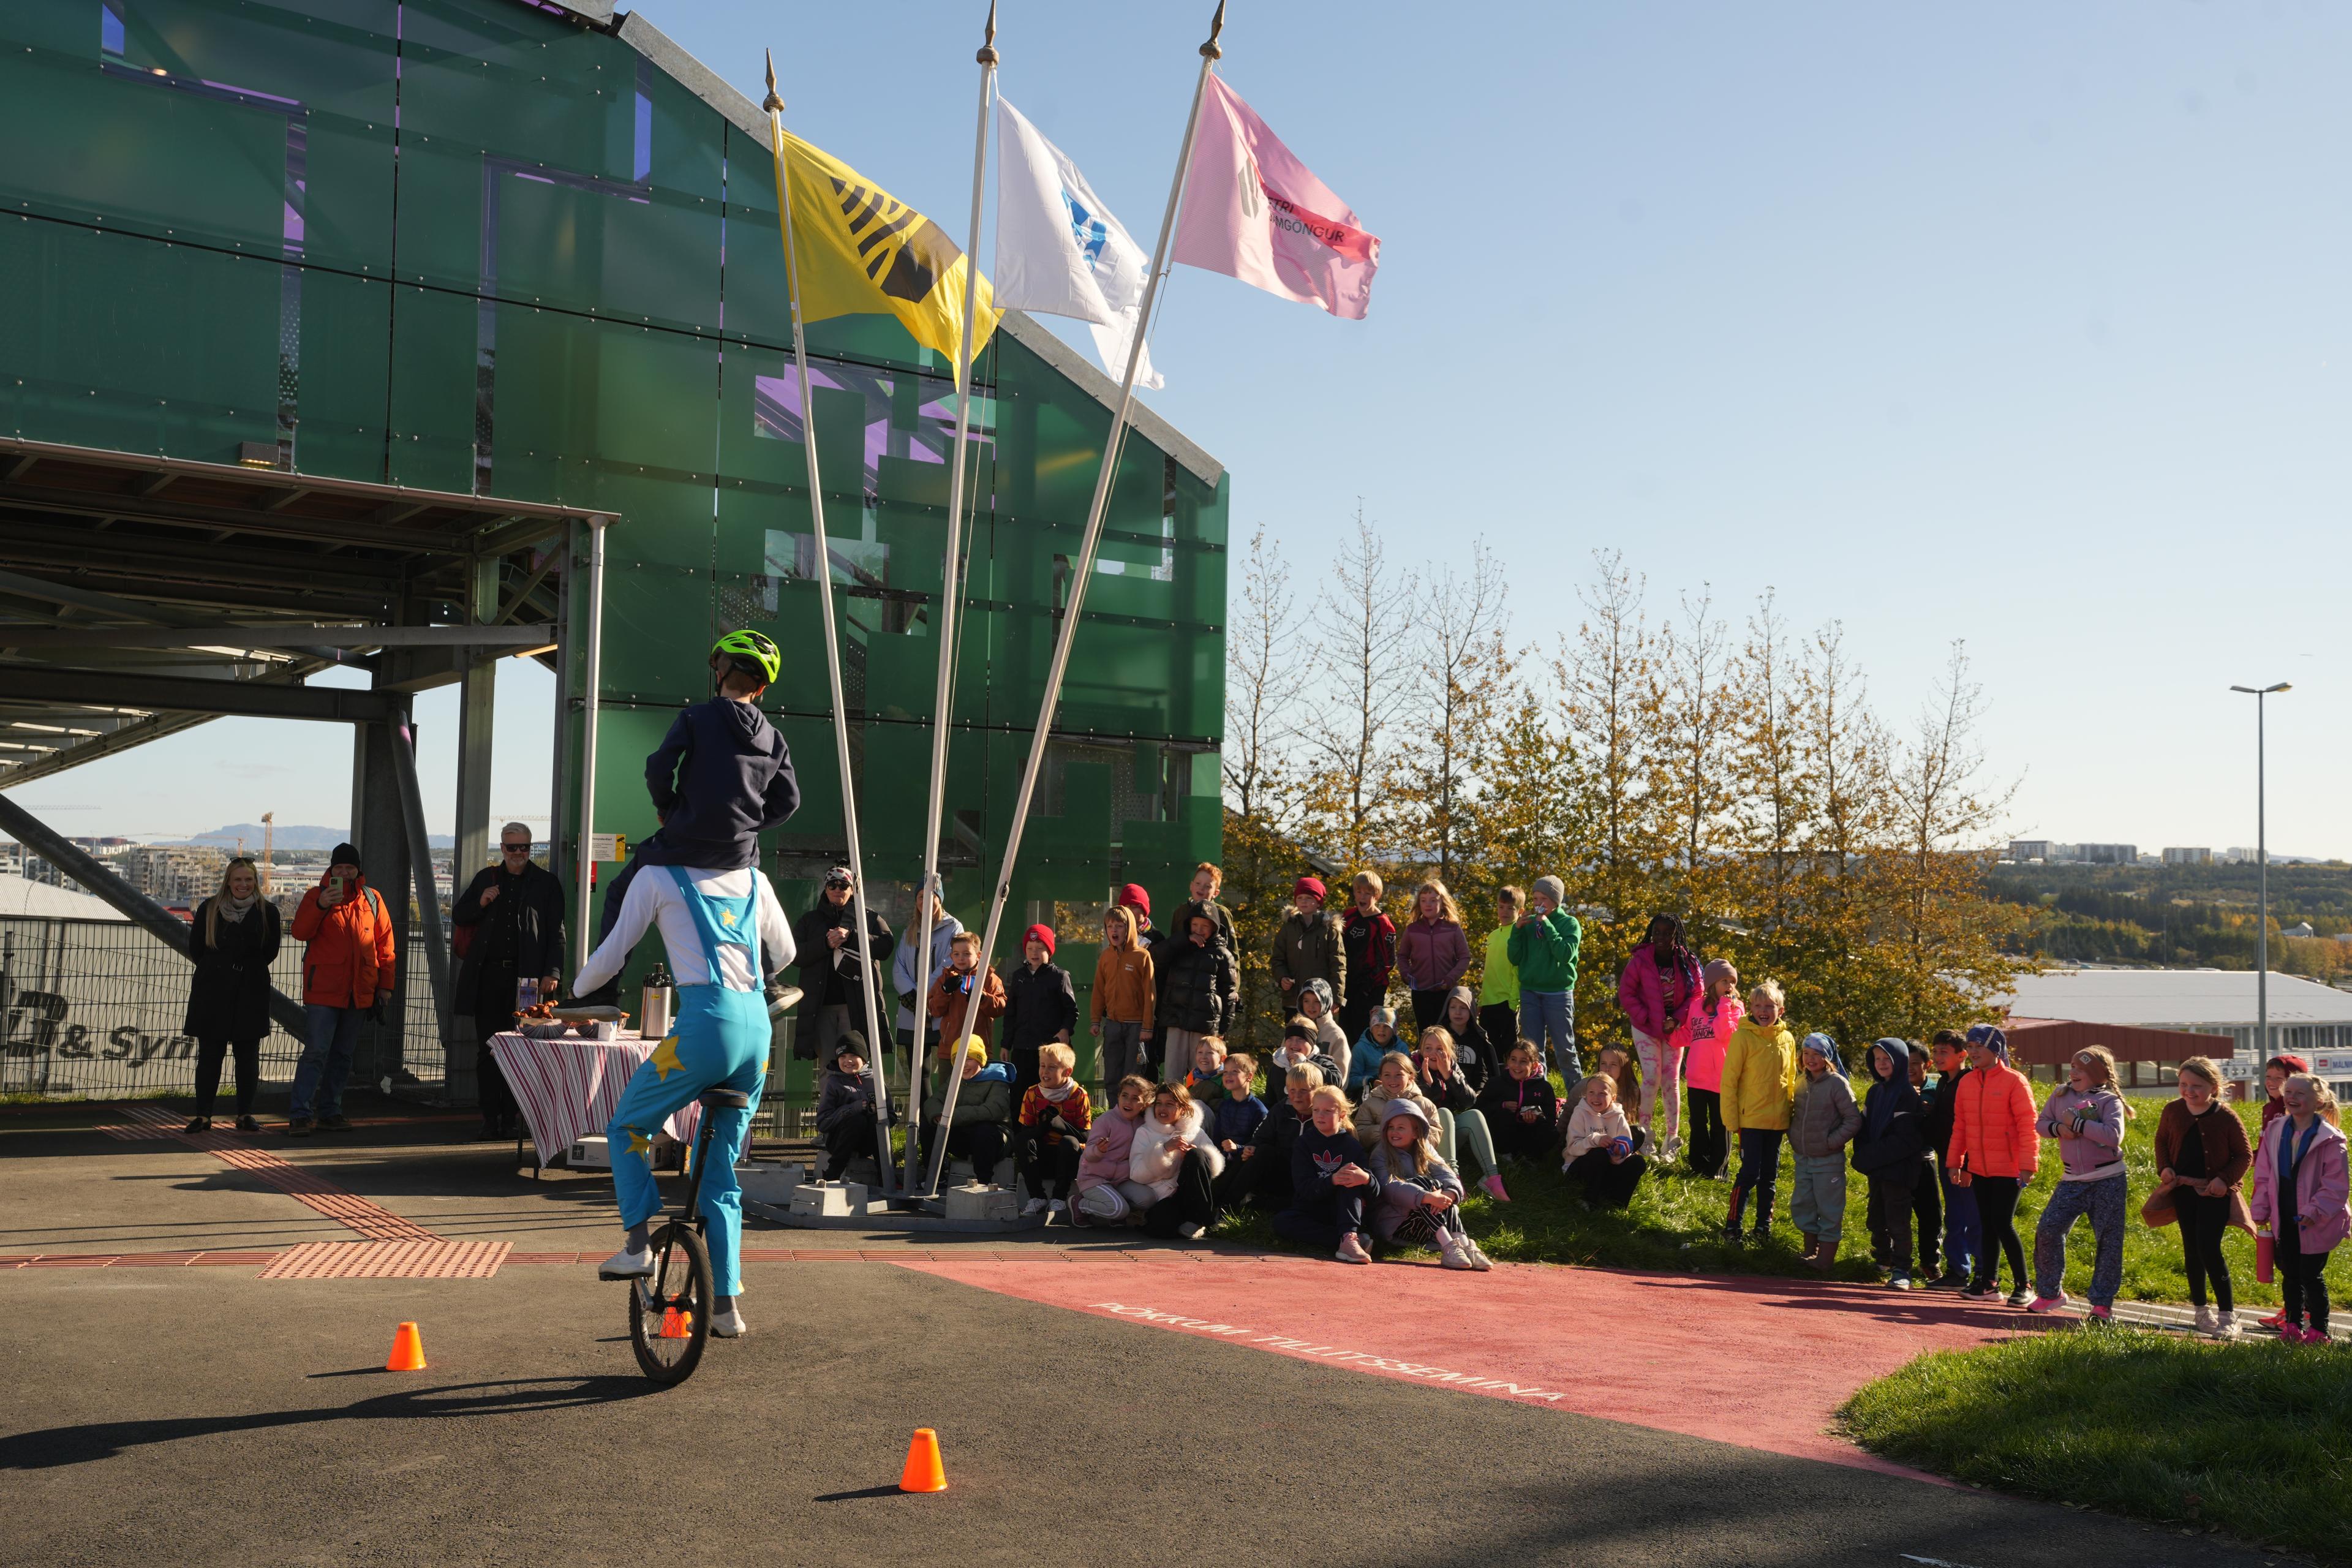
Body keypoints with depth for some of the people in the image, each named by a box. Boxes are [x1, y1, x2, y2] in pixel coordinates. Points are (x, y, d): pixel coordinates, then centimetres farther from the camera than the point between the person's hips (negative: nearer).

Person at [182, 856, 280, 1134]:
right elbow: (195, 949, 7)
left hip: (251, 992, 0)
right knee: (209, 1054, 1)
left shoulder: (267, 911, 3)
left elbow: (270, 951, 2)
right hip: (212, 992, 0)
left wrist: (248, 969, -4)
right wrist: (215, 969, 4)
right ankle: (203, 1115, 7)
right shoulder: (209, 909, 5)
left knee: (247, 1055, 4)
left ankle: (245, 1115, 11)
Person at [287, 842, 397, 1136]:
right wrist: (320, 906, -27)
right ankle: (300, 1114, -9)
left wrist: (385, 984, 8)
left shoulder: (372, 899, 10)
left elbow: (384, 943, 12)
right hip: (323, 990, -4)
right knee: (316, 1051, -10)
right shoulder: (317, 895, 2)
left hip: (359, 991, 4)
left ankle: (330, 1111, 19)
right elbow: (300, 932, -12)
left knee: (342, 1054, 11)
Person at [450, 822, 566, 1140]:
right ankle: (490, 1118, 7)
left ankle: (512, 1119, 4)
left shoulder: (546, 883, 6)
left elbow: (557, 933, 3)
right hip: (488, 976, 3)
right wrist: (480, 902, -2)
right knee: (487, 1051, 2)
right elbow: (458, 917, 18)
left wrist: (552, 973, -7)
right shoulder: (486, 878, 14)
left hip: (527, 977, -3)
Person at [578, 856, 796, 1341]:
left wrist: (579, 989, 28)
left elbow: (611, 956, 8)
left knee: (627, 1129, 18)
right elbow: (784, 953, 26)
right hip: (758, 1027, 5)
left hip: (707, 1023, -5)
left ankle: (638, 1245, 2)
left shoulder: (658, 878, 6)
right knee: (721, 1171, 15)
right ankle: (726, 1306, 15)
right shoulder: (753, 878, 18)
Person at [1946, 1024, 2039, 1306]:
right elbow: (1959, 1126, 10)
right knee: (1988, 1224, 11)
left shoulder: (2014, 1081, -10)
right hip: (1979, 1168, 6)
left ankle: (2023, 1285, 5)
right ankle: (1989, 1283, 20)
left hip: (2008, 1169, -6)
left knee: (2003, 1224, -7)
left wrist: (2028, 1165, -15)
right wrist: (1955, 1163, 9)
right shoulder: (1967, 1082, 6)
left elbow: (2028, 1125, -12)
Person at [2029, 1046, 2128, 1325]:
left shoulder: (2109, 1101, -8)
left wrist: (2077, 1123, -21)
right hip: (2072, 1180, 4)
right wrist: (2059, 1128, -10)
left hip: (2108, 1179, -4)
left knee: (2108, 1241, 0)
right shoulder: (2061, 1096, 6)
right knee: (2048, 1229, -4)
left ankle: (2103, 1304, 10)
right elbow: (2040, 1123, 11)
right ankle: (2050, 1292, 12)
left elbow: (2114, 1135, -23)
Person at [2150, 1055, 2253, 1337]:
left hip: (2214, 1192, -4)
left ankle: (2228, 1315, -5)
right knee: (2191, 1249, 10)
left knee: (2209, 1248, -13)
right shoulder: (2173, 1110, 0)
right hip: (2183, 1189, 4)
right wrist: (2164, 1167, -1)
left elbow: (2244, 1155, -3)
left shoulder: (2226, 1117, -11)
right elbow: (2162, 1140, 15)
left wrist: (2225, 1178, -17)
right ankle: (2200, 1310, 24)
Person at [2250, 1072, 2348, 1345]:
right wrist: (2260, 1210, 4)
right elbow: (2263, 1175, 8)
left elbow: (2336, 1184, -14)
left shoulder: (2329, 1138, -13)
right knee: (2290, 1274, 13)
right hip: (2285, 1219, 5)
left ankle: (2319, 1330, 15)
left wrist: (2315, 1211, -22)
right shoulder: (2275, 1131, 2)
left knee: (2311, 1275, 2)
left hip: (2315, 1222, -5)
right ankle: (2294, 1325, 25)